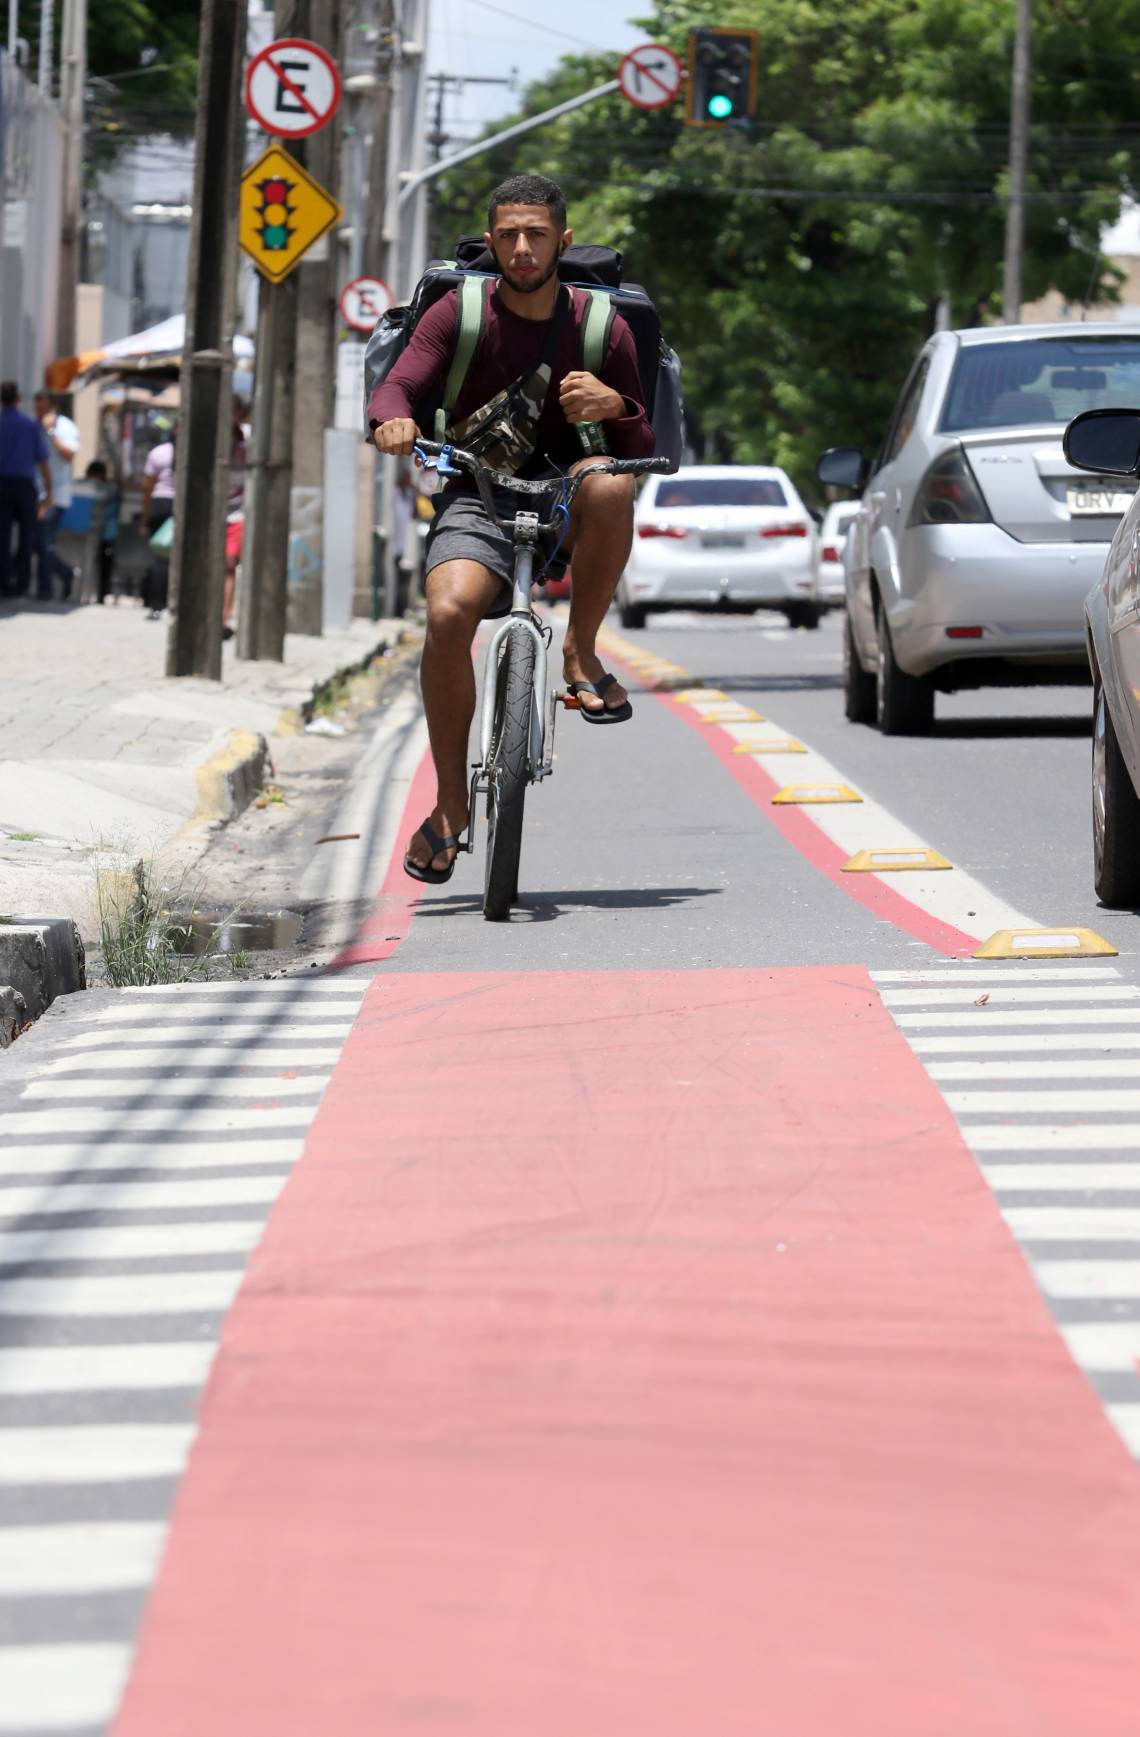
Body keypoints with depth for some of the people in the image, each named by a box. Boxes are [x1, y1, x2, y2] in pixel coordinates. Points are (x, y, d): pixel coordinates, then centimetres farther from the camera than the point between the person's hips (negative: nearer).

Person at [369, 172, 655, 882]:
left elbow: (642, 451, 0)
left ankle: (581, 651, -16)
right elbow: (396, 388, -13)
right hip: (476, 497, 0)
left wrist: (615, 405, -23)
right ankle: (451, 804, -15)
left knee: (610, 484, -37)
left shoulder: (601, 325, -1)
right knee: (449, 613, -30)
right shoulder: (459, 313, -2)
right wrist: (394, 421, -38)